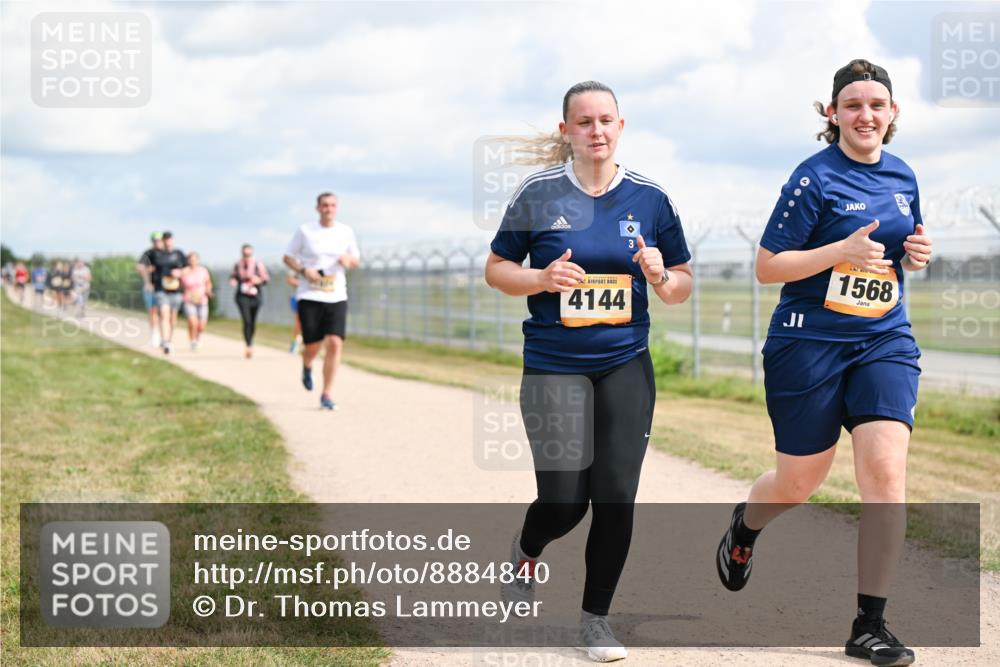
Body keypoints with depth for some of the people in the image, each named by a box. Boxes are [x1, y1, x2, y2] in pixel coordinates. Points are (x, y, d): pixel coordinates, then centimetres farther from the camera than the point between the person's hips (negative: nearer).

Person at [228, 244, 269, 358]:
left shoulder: (259, 265, -2)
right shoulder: (237, 265, 3)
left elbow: (266, 279, 1)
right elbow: (233, 276, 18)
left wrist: (259, 280, -20)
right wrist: (233, 280, -5)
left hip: (255, 296, 1)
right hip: (242, 296, -1)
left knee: (253, 322, 12)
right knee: (247, 321, -17)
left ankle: (250, 342, 35)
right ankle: (248, 346, -23)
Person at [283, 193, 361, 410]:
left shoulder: (346, 232, 7)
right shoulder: (305, 231, 0)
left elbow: (356, 260, 16)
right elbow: (288, 257, 7)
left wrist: (349, 260, -9)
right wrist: (303, 270, -12)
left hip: (337, 297, 2)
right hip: (310, 296, -2)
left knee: (335, 343, -12)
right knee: (313, 345, -4)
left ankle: (326, 395, -2)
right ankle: (307, 367, 36)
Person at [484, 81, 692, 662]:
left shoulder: (650, 199, 2)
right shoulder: (538, 195, -3)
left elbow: (682, 286, 10)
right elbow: (496, 269, 5)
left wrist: (661, 276, -13)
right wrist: (542, 277, -14)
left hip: (626, 366, 2)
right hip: (553, 366, -1)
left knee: (616, 495, -5)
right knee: (563, 501, -5)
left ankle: (596, 618, 14)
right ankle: (526, 551, 33)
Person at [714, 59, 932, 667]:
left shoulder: (903, 177, 8)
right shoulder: (815, 178, -9)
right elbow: (767, 267, -10)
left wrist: (917, 254, -1)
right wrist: (844, 251, -21)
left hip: (885, 343, 4)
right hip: (809, 343, -4)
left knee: (885, 469, -14)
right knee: (800, 482, 8)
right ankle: (745, 527, 45)